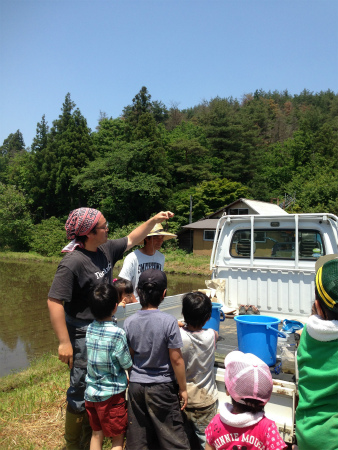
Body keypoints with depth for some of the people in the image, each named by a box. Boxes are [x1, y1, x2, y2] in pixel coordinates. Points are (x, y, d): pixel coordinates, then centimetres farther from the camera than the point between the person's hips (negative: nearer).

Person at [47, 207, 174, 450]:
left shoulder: (106, 249, -2)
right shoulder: (73, 263, -26)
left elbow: (131, 240, 14)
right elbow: (55, 301, -25)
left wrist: (154, 220, 7)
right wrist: (64, 342, -25)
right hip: (83, 334, -8)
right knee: (82, 389, 5)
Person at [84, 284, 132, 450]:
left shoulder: (89, 329, -6)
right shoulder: (117, 333, -23)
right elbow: (128, 365, -13)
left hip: (91, 393, 5)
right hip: (111, 395, -5)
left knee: (96, 434, 21)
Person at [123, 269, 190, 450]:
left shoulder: (129, 322, -7)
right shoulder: (168, 321, -18)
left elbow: (130, 355, 3)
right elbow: (176, 360, -14)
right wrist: (183, 388, -2)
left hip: (136, 385, 4)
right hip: (162, 387, -4)